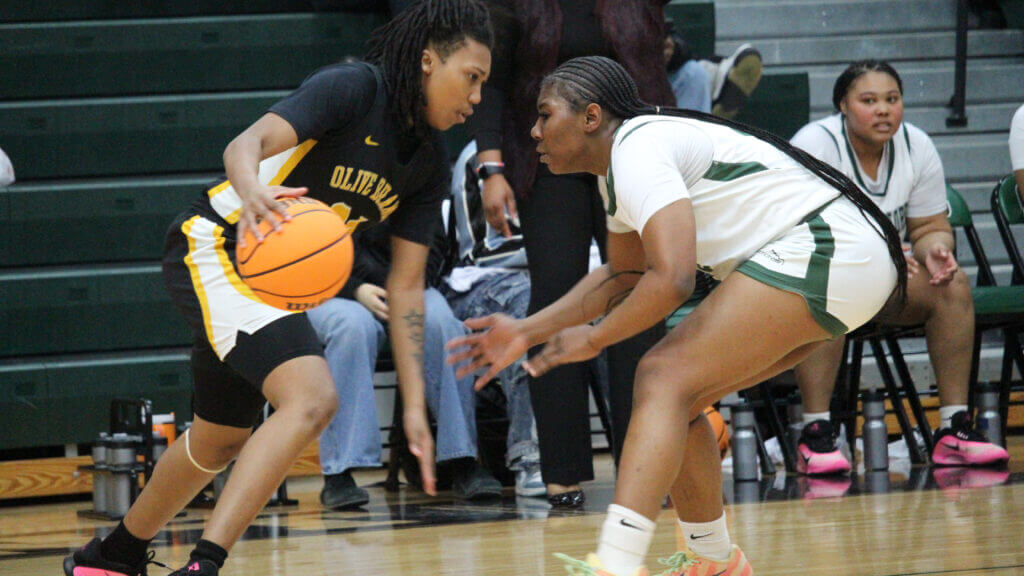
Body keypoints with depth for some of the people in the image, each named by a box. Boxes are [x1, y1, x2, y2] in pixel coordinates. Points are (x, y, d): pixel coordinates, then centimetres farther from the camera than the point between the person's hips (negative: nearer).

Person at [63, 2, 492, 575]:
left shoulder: (430, 166, 4)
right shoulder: (354, 89, -18)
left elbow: (406, 286, 6)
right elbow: (246, 144, -31)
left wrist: (415, 403, 1)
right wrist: (251, 190, -55)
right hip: (217, 250, -9)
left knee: (222, 442, 22)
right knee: (312, 398, -28)